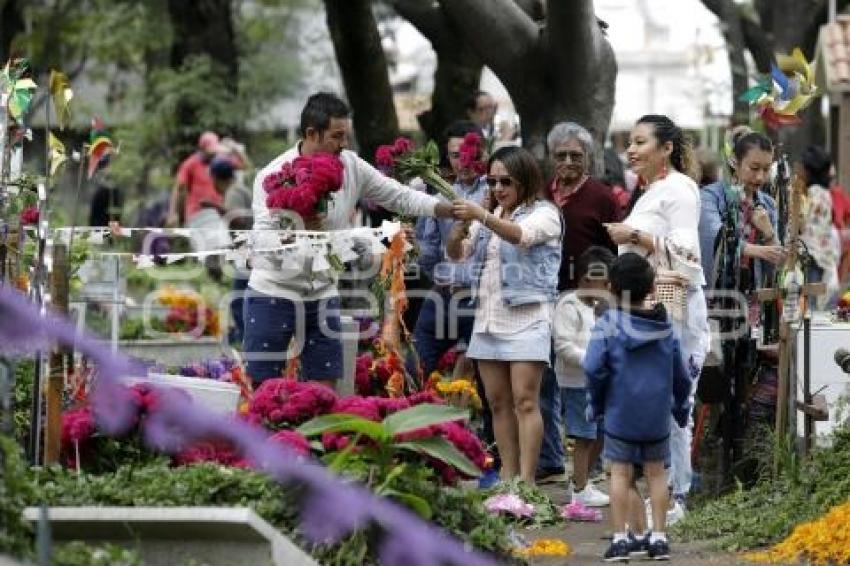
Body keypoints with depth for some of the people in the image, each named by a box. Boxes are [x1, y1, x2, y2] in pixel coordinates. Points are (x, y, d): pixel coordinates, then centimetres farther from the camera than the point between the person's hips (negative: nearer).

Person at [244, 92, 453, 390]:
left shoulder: (350, 166, -2)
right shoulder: (274, 175, -15)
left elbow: (400, 197, 6)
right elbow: (263, 235, -25)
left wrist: (454, 209, -6)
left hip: (322, 295, 4)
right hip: (273, 293, -4)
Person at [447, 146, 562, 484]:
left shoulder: (544, 214, -1)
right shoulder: (490, 218, 19)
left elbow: (521, 236, -23)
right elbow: (456, 254, 12)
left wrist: (481, 216, -37)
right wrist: (459, 230, -10)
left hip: (526, 317, -7)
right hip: (487, 317, 7)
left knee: (525, 401, -11)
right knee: (498, 402, 5)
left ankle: (526, 481, -15)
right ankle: (507, 477, 8)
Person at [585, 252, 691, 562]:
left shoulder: (608, 323, -9)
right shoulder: (665, 326, 3)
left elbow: (593, 367, -17)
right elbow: (680, 374, 9)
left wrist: (596, 403, -2)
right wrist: (681, 407, 24)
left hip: (620, 415, -3)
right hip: (657, 415, 3)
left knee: (620, 473, 4)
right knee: (656, 472, 12)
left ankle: (620, 539, 2)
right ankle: (659, 538, 11)